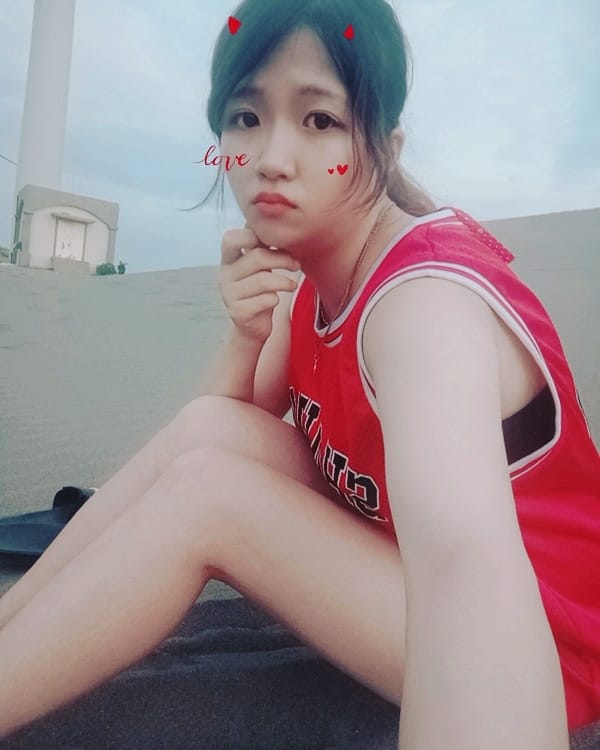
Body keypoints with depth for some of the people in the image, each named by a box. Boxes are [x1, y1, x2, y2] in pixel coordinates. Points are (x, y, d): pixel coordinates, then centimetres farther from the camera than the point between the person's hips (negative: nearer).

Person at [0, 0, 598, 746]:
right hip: (387, 548, 6)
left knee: (202, 489, -23)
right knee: (210, 427, -10)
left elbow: (472, 572, -45)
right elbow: (227, 427, 0)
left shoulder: (426, 297, -28)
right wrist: (246, 334, -19)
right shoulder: (315, 265, -4)